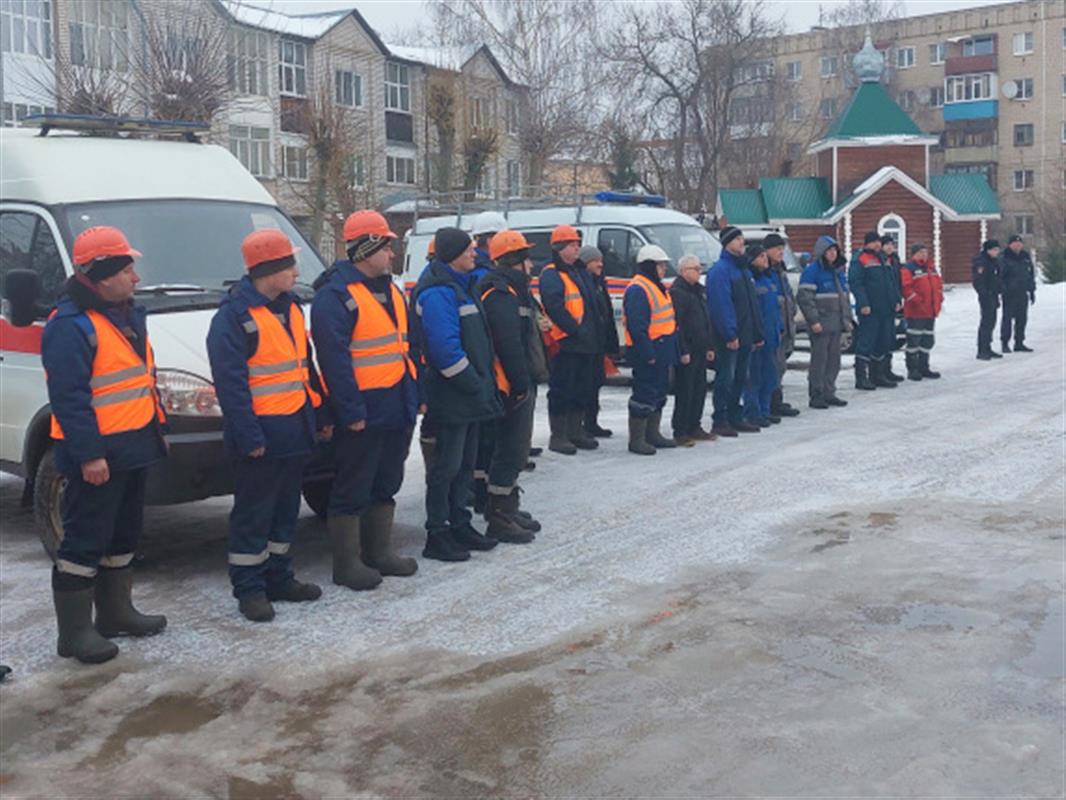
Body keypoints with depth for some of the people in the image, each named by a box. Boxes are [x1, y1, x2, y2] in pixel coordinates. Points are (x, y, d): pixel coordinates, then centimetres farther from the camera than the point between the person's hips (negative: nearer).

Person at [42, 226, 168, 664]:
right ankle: (74, 632, 5)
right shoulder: (70, 326, -17)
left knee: (123, 534, 18)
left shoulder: (127, 314, 14)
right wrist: (89, 454, -23)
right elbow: (69, 397, -21)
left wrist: (156, 425, 20)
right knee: (85, 541, -3)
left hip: (133, 448, 10)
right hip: (97, 455, -10)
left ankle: (116, 612, 31)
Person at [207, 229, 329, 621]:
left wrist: (321, 413, 17)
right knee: (253, 514, 1)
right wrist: (248, 436, -20)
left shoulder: (289, 306, 12)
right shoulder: (234, 316, -14)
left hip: (295, 429, 8)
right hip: (261, 434, -8)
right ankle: (249, 589, 11)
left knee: (285, 510, 16)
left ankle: (278, 578, 27)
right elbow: (230, 382, -17)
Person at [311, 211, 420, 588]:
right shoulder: (335, 295, -13)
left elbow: (407, 345, 20)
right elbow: (334, 358, -19)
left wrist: (417, 394, 15)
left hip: (397, 408, 9)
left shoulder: (390, 290, 15)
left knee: (385, 485, 17)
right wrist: (352, 411, -21)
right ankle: (347, 563, 10)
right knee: (352, 490, 0)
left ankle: (379, 552, 29)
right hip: (363, 412, -9)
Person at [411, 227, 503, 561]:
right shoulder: (437, 293, -17)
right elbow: (446, 350, -24)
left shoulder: (461, 286, 16)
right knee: (446, 466, -2)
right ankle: (437, 536, 7)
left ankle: (459, 525, 28)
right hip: (452, 398, -10)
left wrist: (483, 382, 13)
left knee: (465, 463, 17)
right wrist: (477, 387, -18)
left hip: (470, 394, 10)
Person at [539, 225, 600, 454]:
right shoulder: (551, 274, -10)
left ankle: (575, 432, 24)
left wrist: (591, 335, 13)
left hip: (584, 343, 9)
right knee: (562, 390, -4)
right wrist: (575, 329, -19)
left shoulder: (576, 273, 20)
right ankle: (558, 436, 2)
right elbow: (555, 308, -21)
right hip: (565, 343, -9)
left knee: (582, 389, 14)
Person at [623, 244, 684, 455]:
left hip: (662, 352, 11)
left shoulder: (656, 287, 18)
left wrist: (679, 349, 22)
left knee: (659, 392, 16)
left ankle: (652, 434, 27)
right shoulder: (637, 290, -16)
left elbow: (668, 322, 25)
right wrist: (647, 354, -24)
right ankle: (636, 439, -3)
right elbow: (636, 326, -23)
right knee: (645, 393, -8)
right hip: (647, 352, -11)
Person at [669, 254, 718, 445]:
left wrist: (710, 347, 18)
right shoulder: (677, 292, -11)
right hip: (686, 352, -9)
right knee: (684, 392, -5)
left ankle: (694, 427, 21)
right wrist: (683, 351, -20)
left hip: (700, 350, 9)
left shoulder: (698, 291, 18)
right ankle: (680, 432, 0)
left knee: (700, 389, 12)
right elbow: (676, 324, -17)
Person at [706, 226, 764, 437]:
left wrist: (758, 333, 15)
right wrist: (730, 334, -25)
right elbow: (721, 304, -20)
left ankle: (734, 419, 21)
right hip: (729, 338, -9)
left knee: (740, 379, 13)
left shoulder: (743, 269, 18)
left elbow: (752, 304, 19)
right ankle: (720, 422, -1)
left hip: (745, 337, 9)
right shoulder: (720, 270, -12)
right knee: (725, 379, -5)